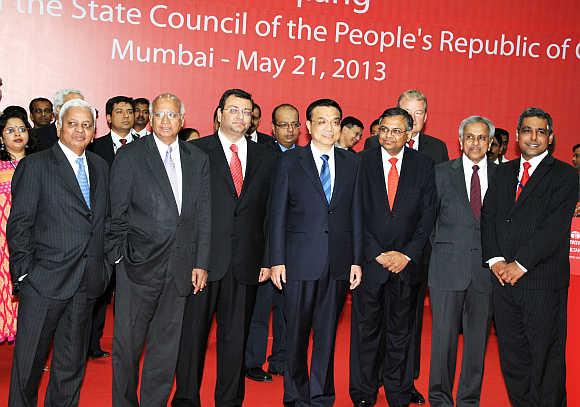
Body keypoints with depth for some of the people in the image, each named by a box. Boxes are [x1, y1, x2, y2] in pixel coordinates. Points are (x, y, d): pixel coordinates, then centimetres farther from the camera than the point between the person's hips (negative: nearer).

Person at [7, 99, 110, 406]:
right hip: (45, 278, -4)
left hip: (86, 283, 5)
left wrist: (106, 264, 7)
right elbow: (19, 224, -7)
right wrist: (24, 273, -11)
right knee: (30, 359, 8)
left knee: (72, 362, 14)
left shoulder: (100, 167, 12)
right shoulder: (34, 165, -4)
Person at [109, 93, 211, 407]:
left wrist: (201, 263, 4)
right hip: (139, 263, -3)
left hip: (180, 267, 3)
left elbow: (203, 214, 8)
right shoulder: (129, 156, -1)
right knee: (128, 343, 6)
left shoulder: (197, 159, 9)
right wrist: (118, 256, -4)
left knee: (167, 343, 11)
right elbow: (117, 213, -1)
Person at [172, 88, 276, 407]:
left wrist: (267, 259, 5)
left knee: (235, 336, 11)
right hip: (203, 259, -3)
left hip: (245, 262, 3)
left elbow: (269, 212, 11)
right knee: (192, 332, 5)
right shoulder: (196, 151, 1)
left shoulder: (264, 157, 11)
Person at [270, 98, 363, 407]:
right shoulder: (290, 161, 2)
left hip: (338, 263, 2)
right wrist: (277, 260, -5)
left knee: (327, 332, 10)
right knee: (296, 333, 6)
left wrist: (357, 260, 4)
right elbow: (277, 213, 0)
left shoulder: (351, 162, 9)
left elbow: (356, 214, 8)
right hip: (300, 261, -2)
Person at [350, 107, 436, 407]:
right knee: (366, 328, 6)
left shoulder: (423, 165, 4)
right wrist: (378, 254, -10)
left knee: (401, 331, 11)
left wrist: (407, 254, -7)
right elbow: (357, 214, -4)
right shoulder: (361, 162, -1)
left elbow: (428, 215, 2)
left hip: (407, 262, 1)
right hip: (369, 259, -1)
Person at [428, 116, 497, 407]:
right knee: (444, 336, 1)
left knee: (477, 339, 8)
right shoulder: (442, 172, 4)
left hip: (486, 269, 2)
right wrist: (439, 249, 1)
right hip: (448, 267, -1)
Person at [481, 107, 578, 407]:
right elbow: (488, 216, 8)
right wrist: (495, 259, -6)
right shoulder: (503, 172, 15)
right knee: (512, 355, 11)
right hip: (504, 278, 5)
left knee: (546, 355, 3)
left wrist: (521, 263, -15)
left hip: (543, 281, -5)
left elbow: (555, 227, -12)